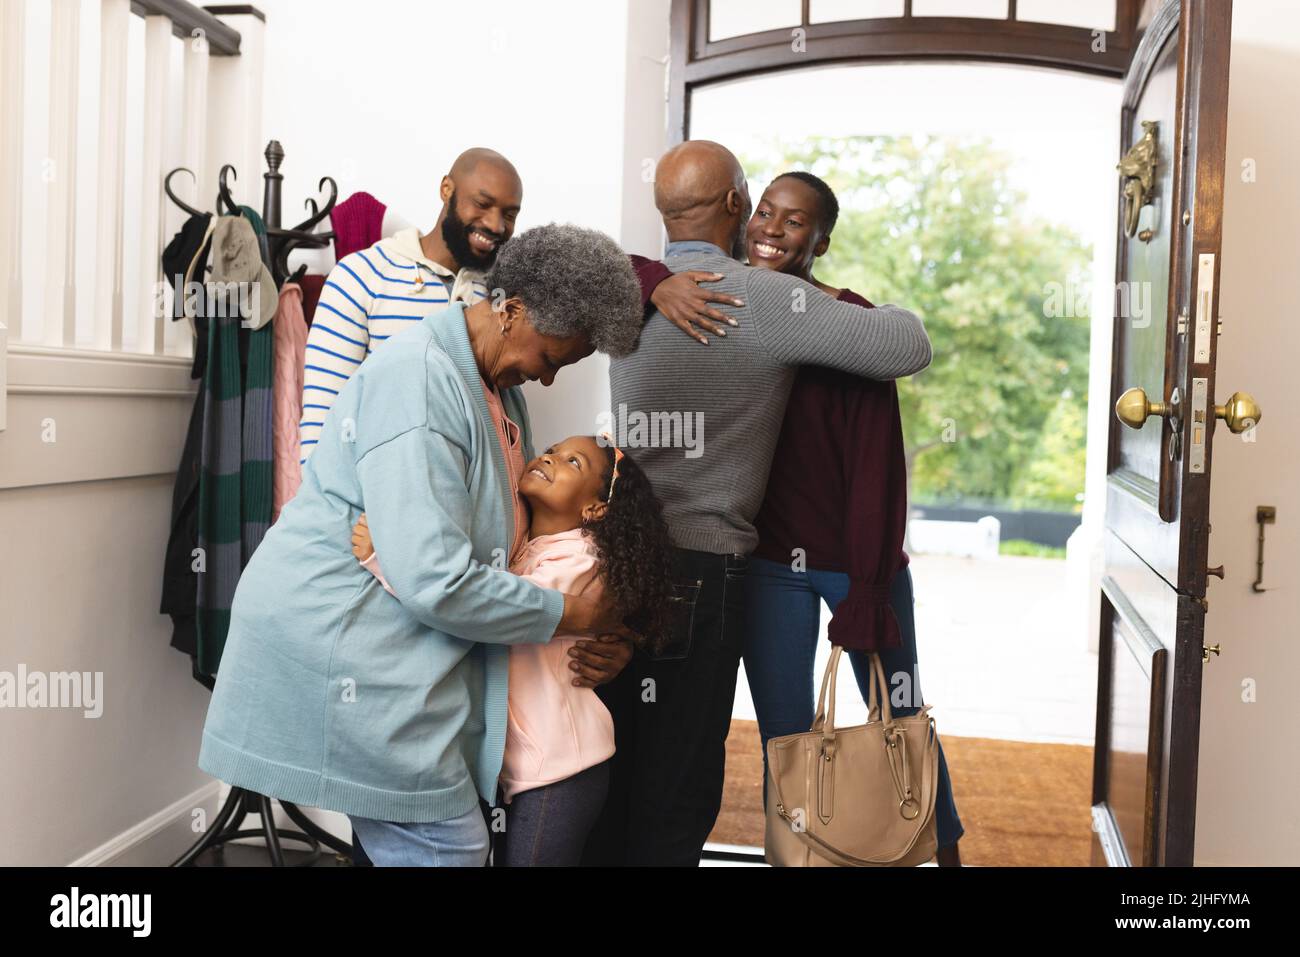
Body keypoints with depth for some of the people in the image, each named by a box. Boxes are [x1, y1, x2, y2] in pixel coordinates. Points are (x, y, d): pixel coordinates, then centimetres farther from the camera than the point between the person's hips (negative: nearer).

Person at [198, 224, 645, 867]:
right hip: (339, 639, -9)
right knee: (448, 846, -5)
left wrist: (603, 635, 6)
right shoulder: (418, 380, -21)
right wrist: (570, 616, -15)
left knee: (435, 839, 11)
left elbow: (512, 531, 18)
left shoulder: (500, 386, 10)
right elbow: (435, 582, -27)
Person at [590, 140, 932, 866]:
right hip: (703, 567, -6)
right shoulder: (767, 298, -11)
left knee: (615, 772, 17)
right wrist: (887, 312, 11)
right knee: (677, 787, 5)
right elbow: (911, 349, -9)